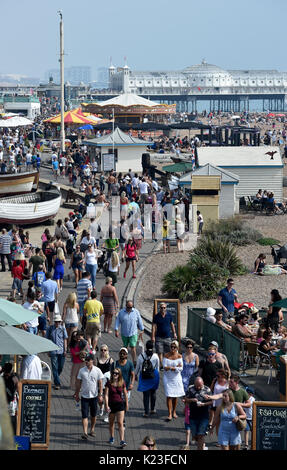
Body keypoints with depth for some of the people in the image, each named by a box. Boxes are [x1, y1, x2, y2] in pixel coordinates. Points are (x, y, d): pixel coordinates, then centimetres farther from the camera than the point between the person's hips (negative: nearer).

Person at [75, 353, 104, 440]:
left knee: (93, 415, 13)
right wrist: (77, 394, 6)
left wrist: (100, 395, -6)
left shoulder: (97, 371, -3)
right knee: (84, 415, -8)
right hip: (84, 396, 0)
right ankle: (85, 432, -12)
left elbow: (100, 383, 0)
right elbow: (78, 383, 6)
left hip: (94, 396, 0)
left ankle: (92, 430, 30)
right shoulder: (82, 370, -1)